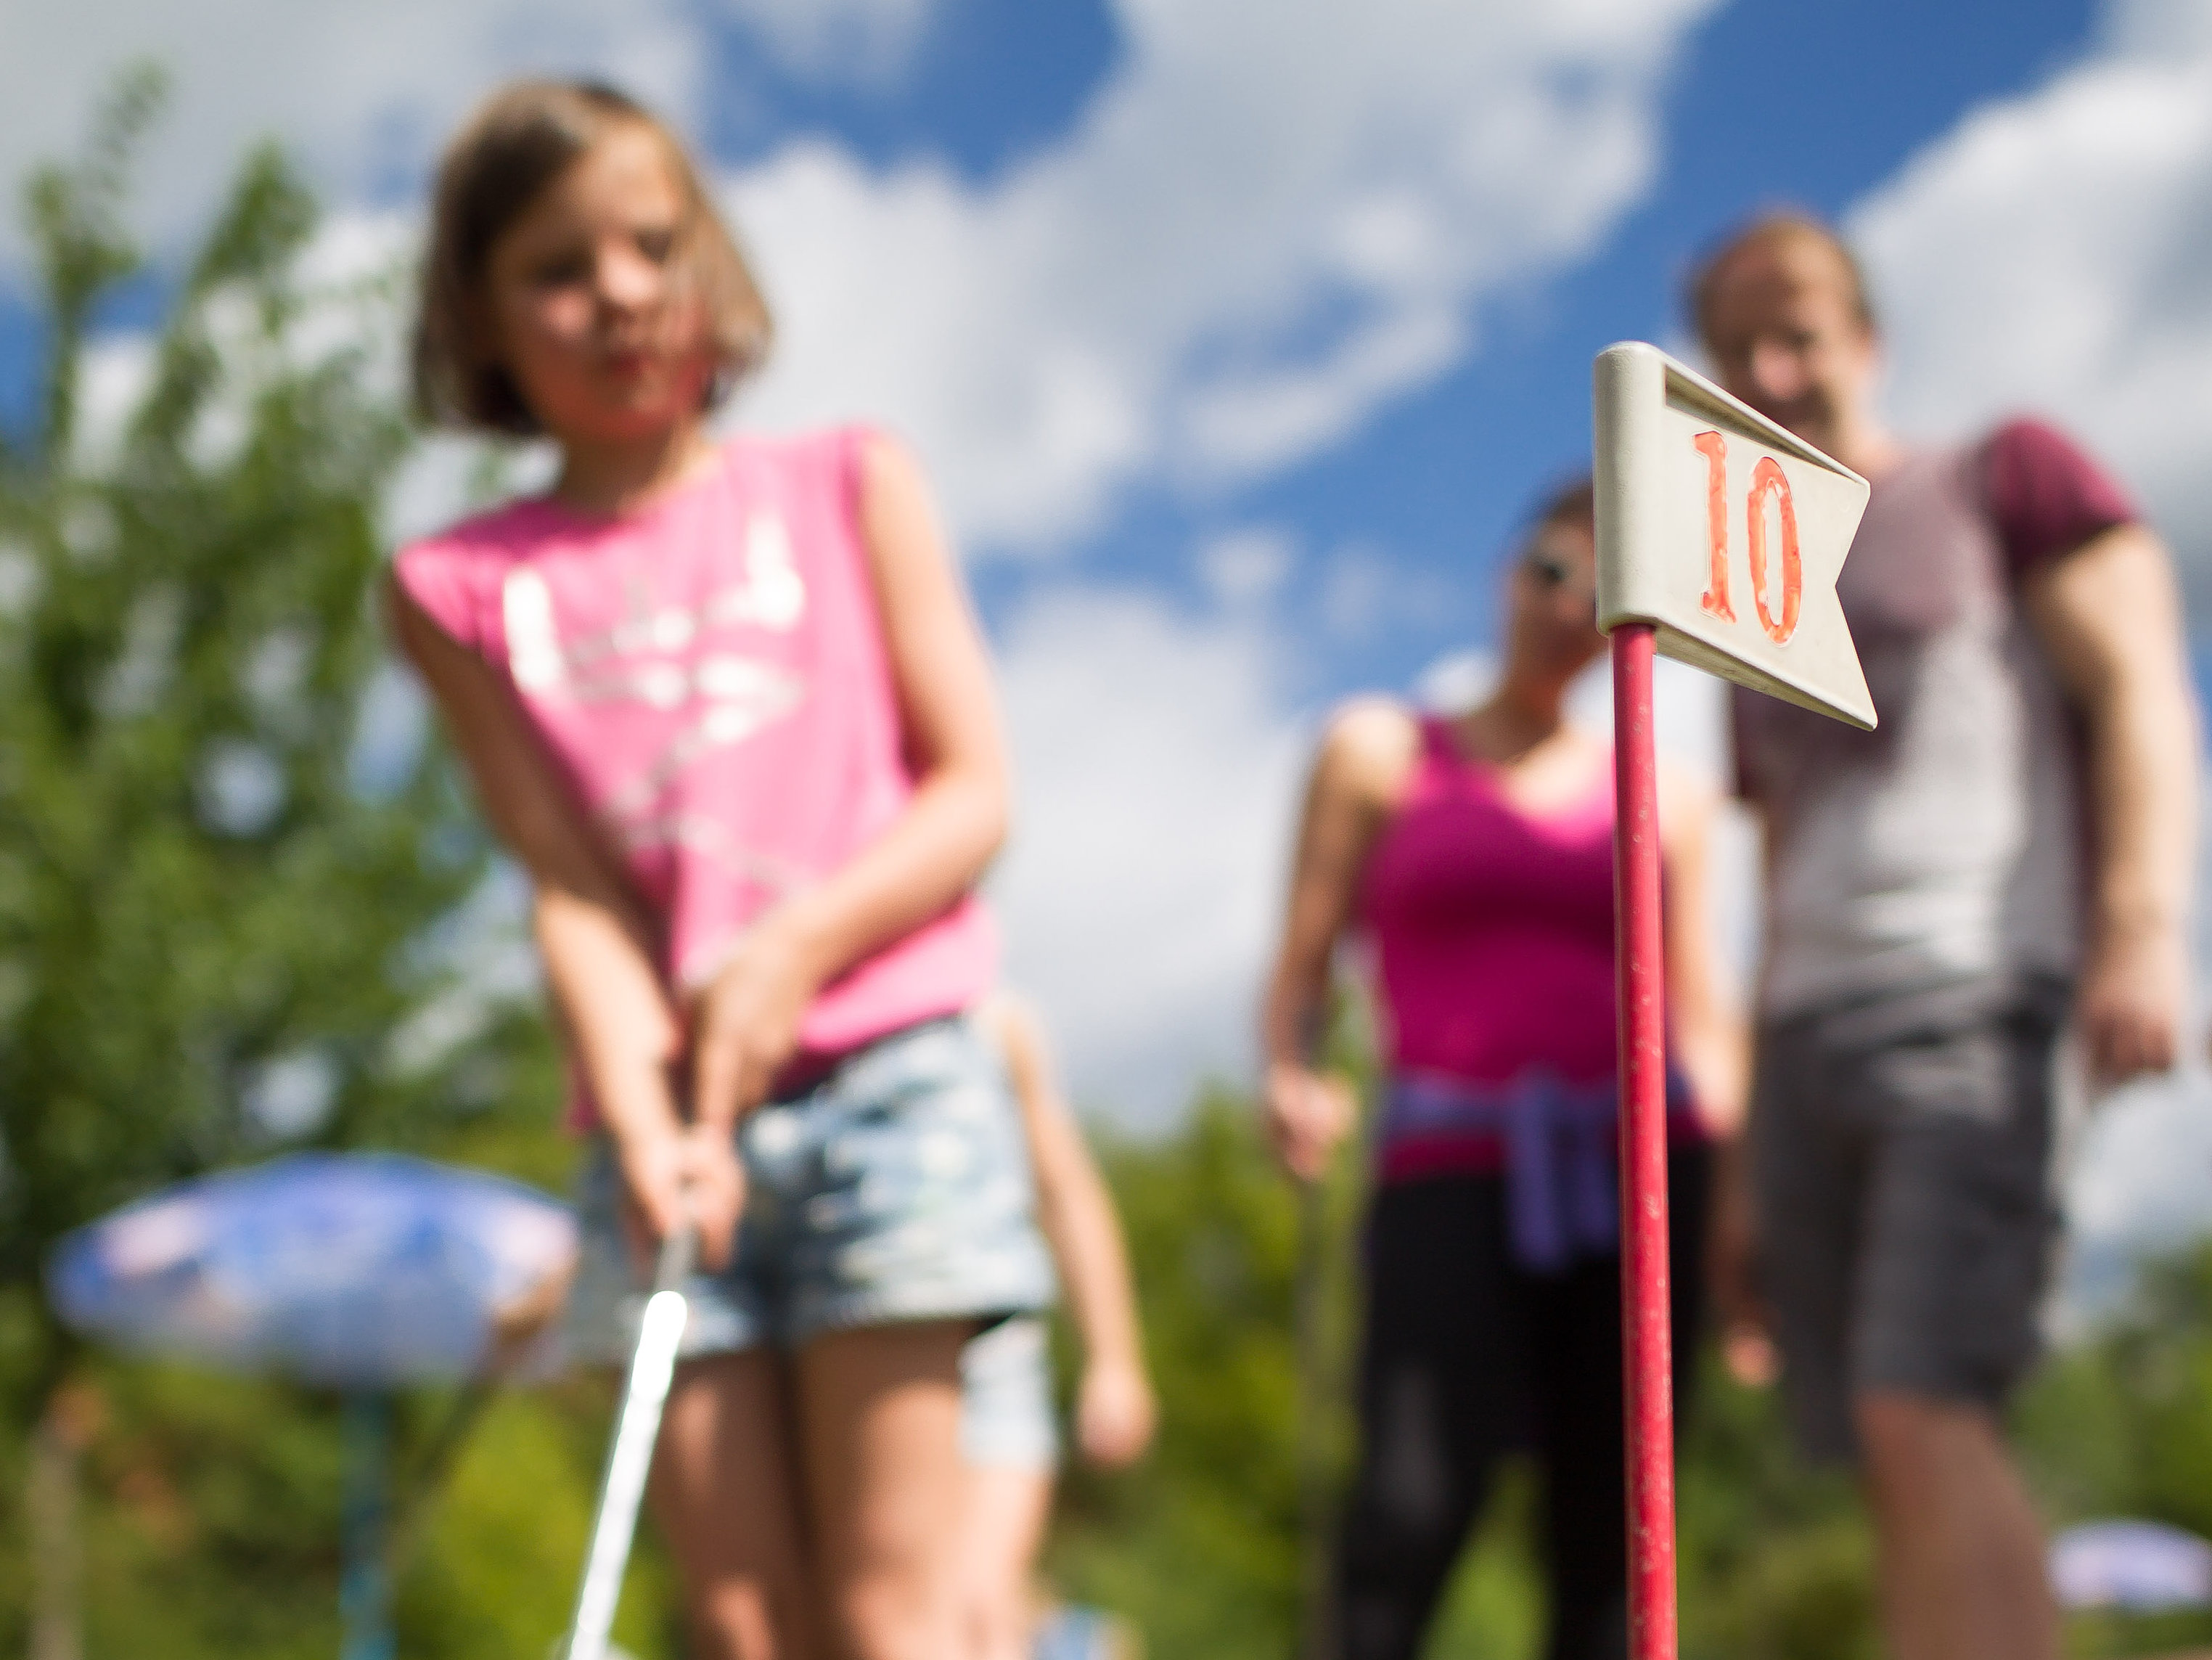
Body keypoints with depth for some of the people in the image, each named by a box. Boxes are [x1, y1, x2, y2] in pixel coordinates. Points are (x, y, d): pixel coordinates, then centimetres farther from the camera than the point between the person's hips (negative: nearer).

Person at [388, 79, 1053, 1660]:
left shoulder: (849, 486, 9)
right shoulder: (466, 586, 9)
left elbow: (975, 792, 3)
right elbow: (571, 880, 0)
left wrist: (798, 945, -14)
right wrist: (642, 1114, -16)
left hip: (884, 1072, -1)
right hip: (663, 1120, 1)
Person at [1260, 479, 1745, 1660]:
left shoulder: (1664, 797, 18)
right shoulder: (1379, 753, 14)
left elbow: (1704, 1025, 17)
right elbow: (1299, 967, 9)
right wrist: (1291, 1083, -12)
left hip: (1637, 1165, 2)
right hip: (1452, 1169, -2)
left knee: (1603, 1530, -2)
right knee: (1411, 1508, -21)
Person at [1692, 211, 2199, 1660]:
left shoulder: (2006, 479, 10)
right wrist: (1757, 1162, 19)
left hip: (1976, 999, -6)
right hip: (1809, 1038, 7)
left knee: (1920, 1412, -21)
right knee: (1880, 1446, -1)